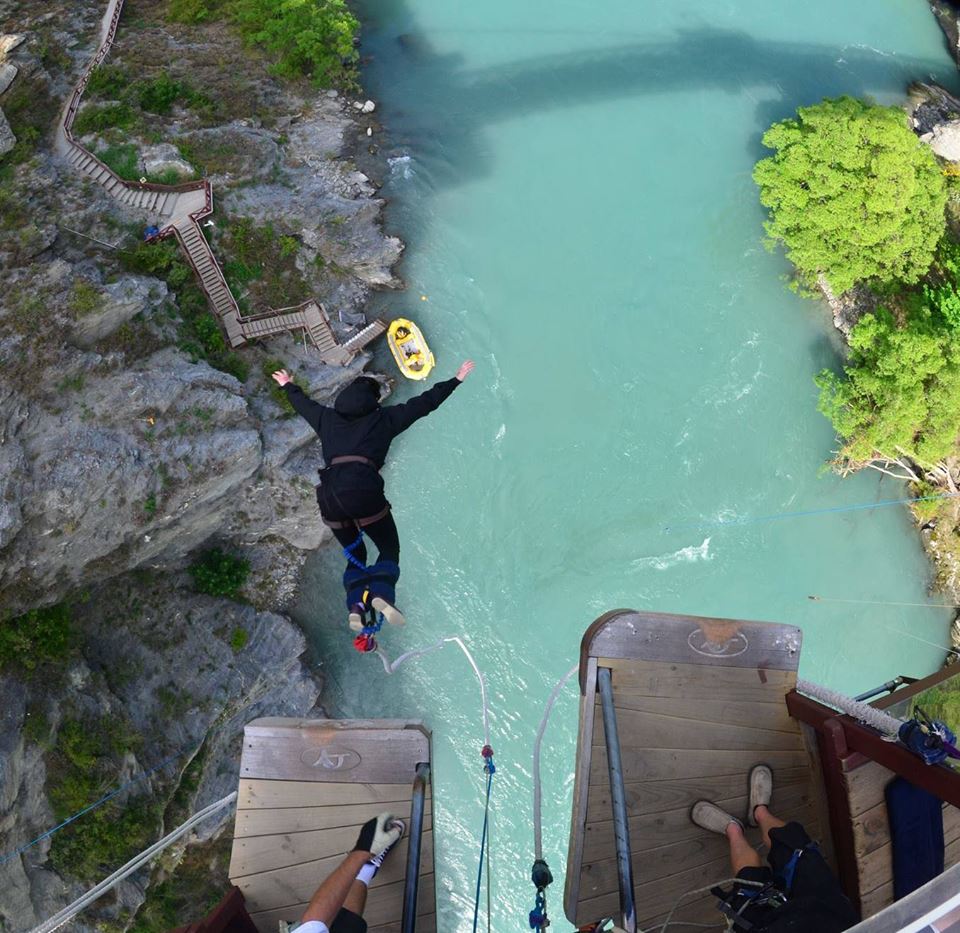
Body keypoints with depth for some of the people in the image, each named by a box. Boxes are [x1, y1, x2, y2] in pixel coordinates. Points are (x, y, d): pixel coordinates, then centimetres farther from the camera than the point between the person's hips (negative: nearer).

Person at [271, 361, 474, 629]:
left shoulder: (327, 418, 22)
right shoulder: (384, 417, 13)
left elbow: (302, 403, 41)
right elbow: (425, 403, 13)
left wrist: (288, 386, 62)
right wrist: (456, 380, 22)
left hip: (329, 494, 4)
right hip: (364, 491, -4)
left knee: (353, 553, 21)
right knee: (389, 548, 12)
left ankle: (356, 605, 1)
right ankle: (382, 594, -17)